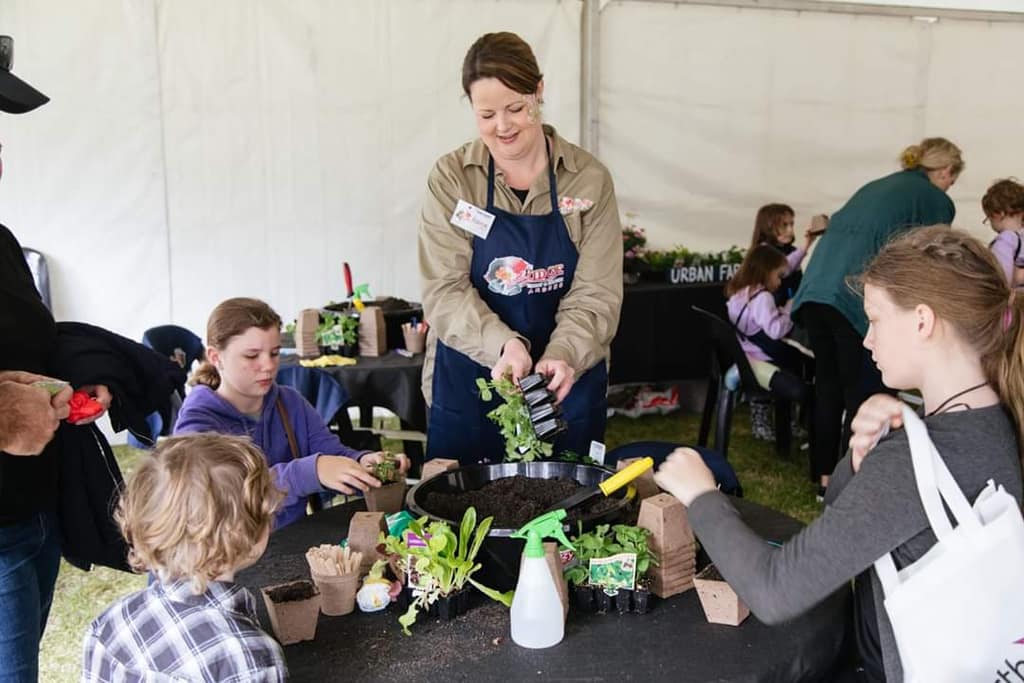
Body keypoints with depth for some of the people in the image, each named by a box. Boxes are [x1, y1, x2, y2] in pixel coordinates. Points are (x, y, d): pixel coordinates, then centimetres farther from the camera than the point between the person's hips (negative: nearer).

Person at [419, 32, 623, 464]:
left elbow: (596, 294, -7)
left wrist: (562, 355, -26)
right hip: (466, 384, 0)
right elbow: (445, 291, -10)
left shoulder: (589, 179, -3)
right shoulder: (450, 179, -4)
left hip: (566, 384, 1)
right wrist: (503, 344, -27)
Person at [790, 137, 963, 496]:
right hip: (858, 296, -7)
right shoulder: (938, 202, 9)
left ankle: (824, 473, 26)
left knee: (828, 386, 16)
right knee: (863, 395, 4)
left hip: (815, 288, 7)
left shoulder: (875, 185, 28)